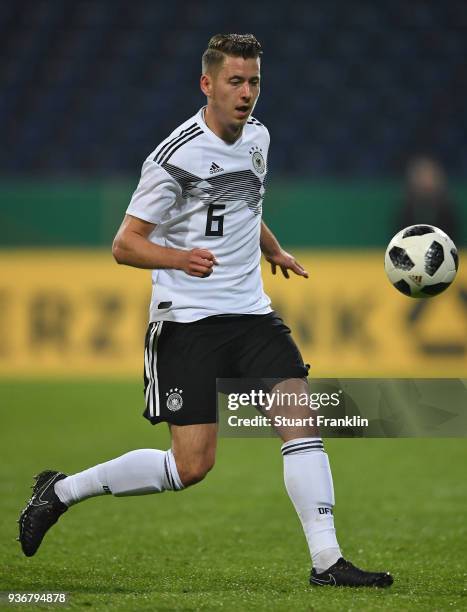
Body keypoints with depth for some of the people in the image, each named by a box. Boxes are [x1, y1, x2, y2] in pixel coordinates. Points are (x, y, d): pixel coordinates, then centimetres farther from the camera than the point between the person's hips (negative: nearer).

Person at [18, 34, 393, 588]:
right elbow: (125, 245, -13)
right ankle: (62, 491, 9)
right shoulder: (177, 156, -15)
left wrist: (274, 251, 35)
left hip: (250, 313, 7)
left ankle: (326, 560, -9)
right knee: (192, 464, -9)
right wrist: (181, 258, -30)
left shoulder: (257, 137, 9)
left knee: (300, 416, -11)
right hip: (187, 319, -7)